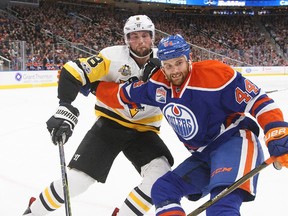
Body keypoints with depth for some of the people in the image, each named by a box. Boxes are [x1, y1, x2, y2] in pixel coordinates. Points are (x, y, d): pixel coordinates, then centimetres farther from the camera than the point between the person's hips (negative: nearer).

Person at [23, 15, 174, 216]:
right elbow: (73, 71, -19)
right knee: (76, 179, -10)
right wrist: (66, 108, -30)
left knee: (161, 172, -22)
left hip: (143, 129, 3)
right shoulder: (113, 56, -16)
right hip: (110, 123, -3)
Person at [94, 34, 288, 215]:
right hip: (203, 155, 8)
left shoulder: (214, 73, -19)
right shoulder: (158, 84, 1)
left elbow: (257, 100, -19)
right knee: (163, 190, 3)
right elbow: (124, 95, 19)